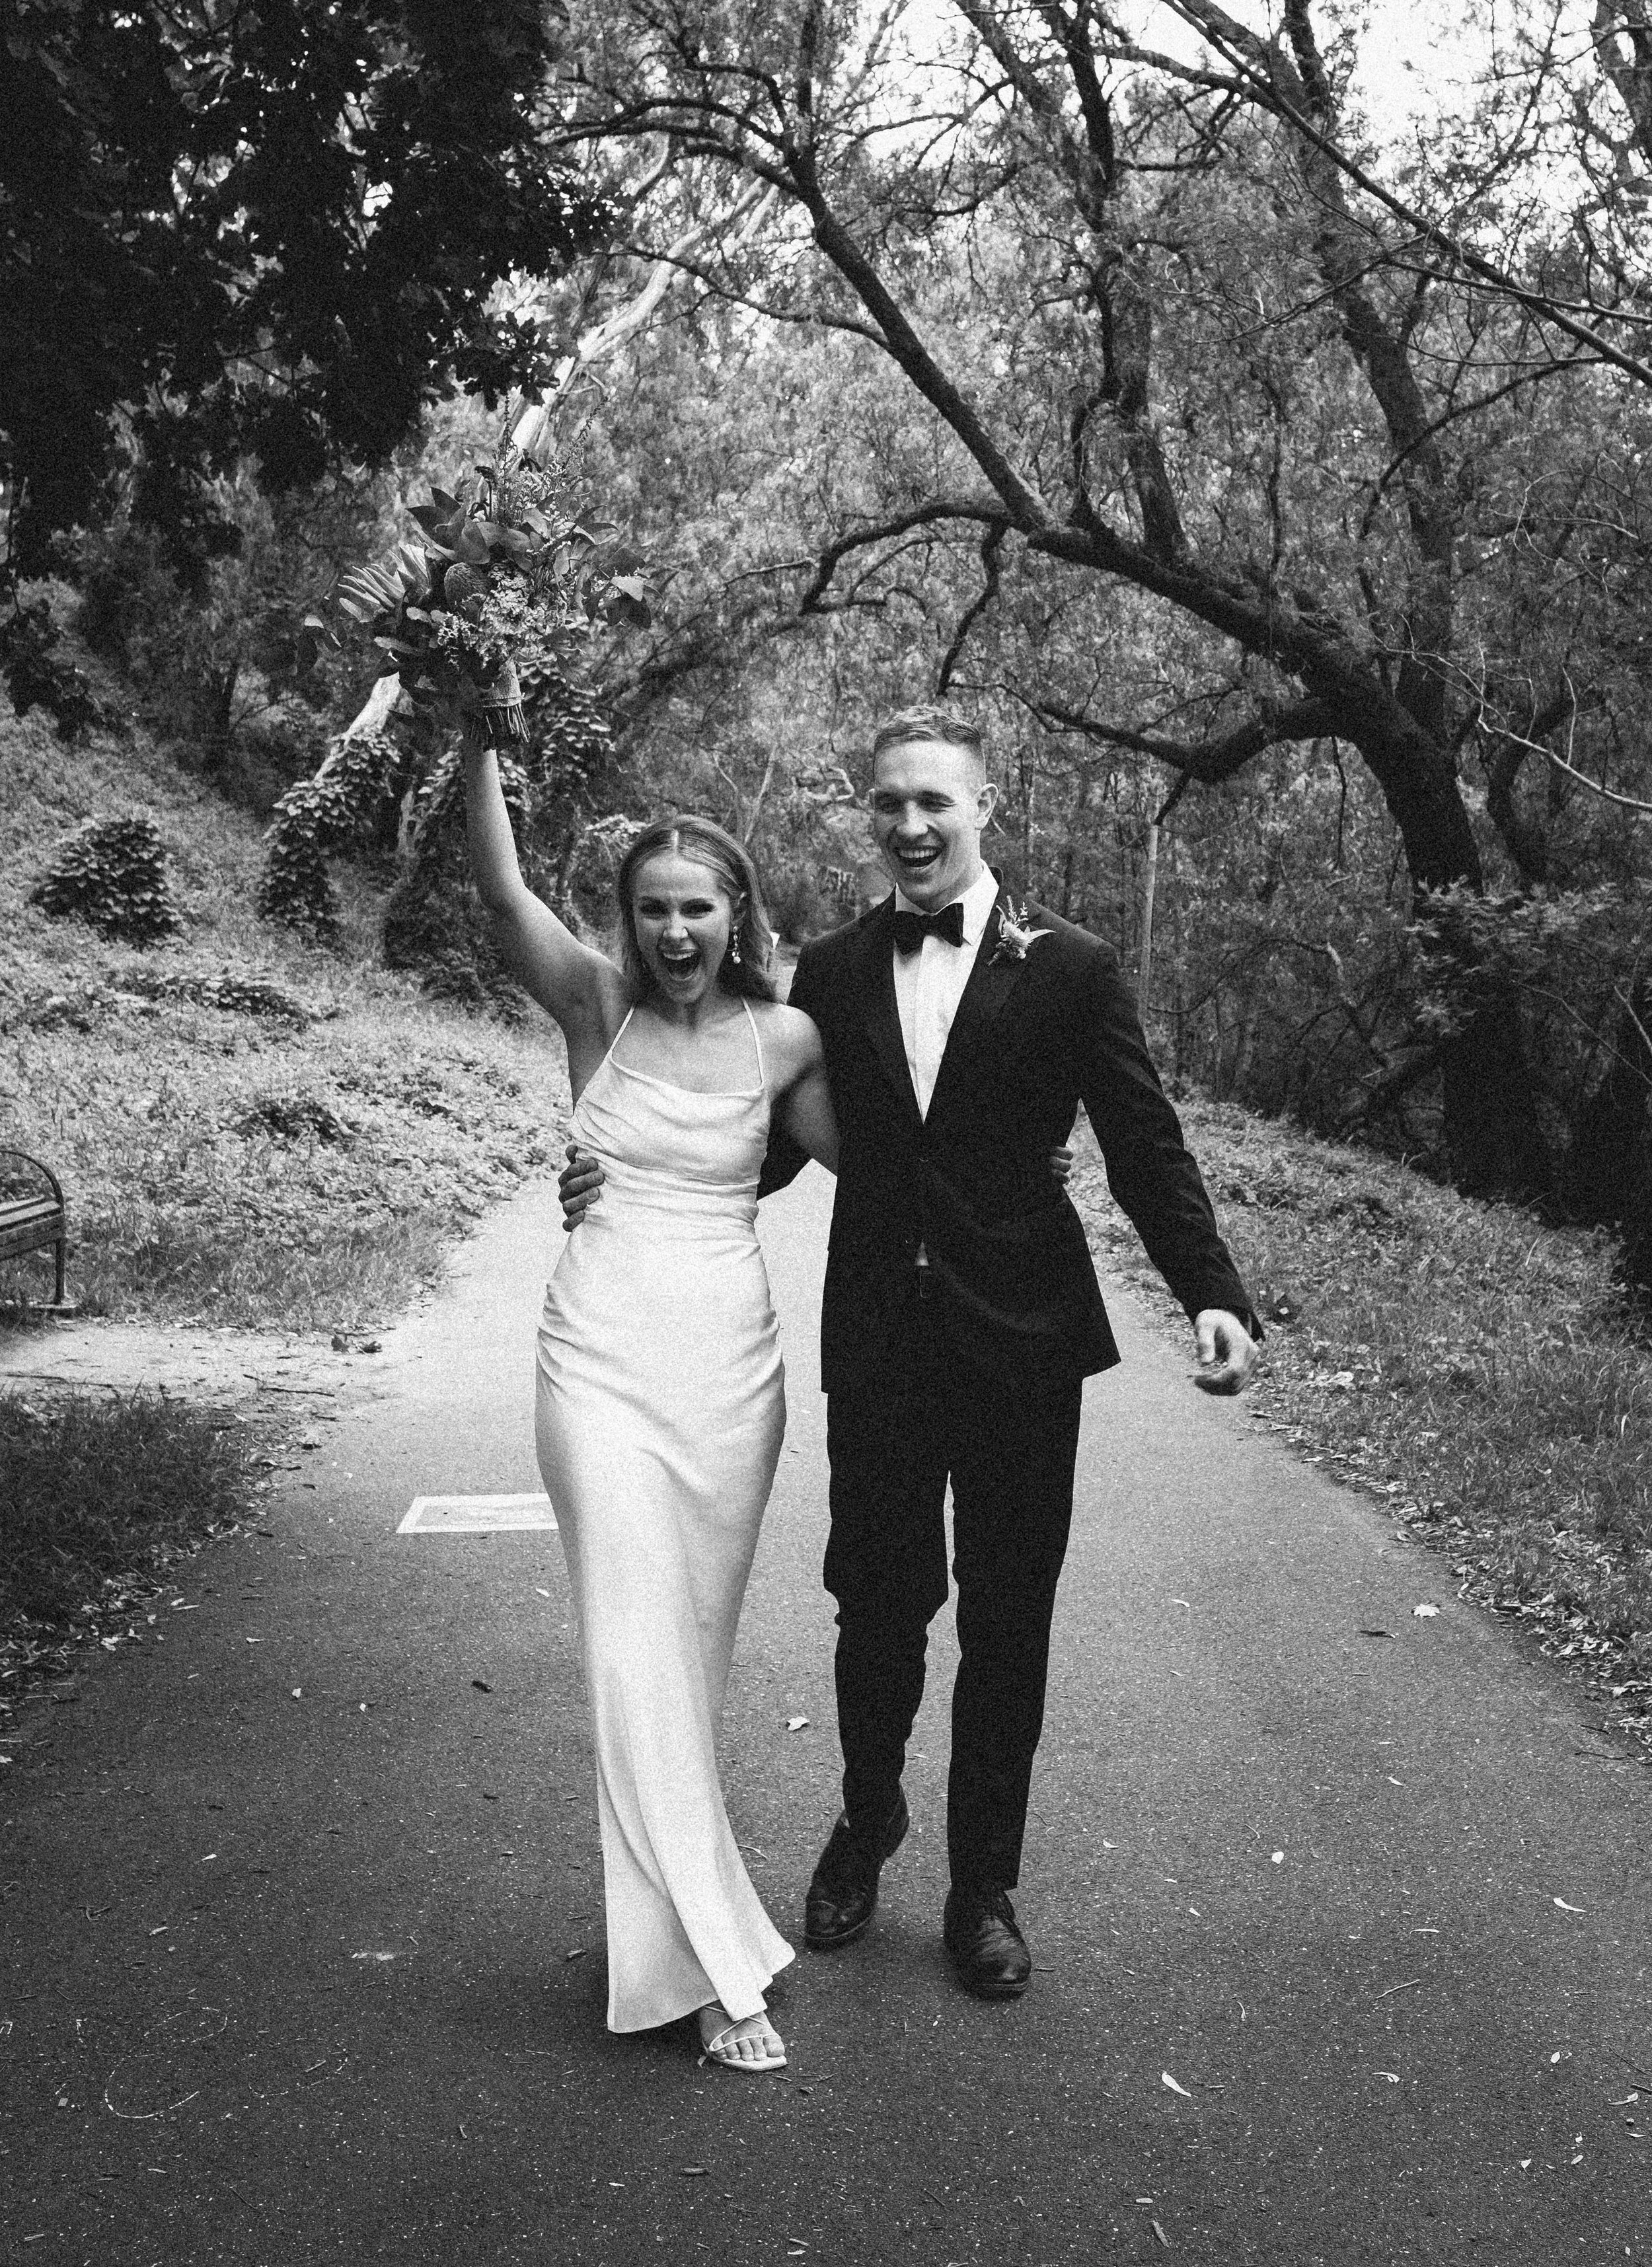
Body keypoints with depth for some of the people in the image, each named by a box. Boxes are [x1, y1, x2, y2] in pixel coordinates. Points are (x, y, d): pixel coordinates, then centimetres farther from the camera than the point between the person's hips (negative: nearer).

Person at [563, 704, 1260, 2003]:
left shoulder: (1069, 969, -3)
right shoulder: (832, 972, 5)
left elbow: (1146, 1148, -3)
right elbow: (780, 1141, 10)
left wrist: (1212, 1294, -16)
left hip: (1018, 1345, -2)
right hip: (878, 1344, 2)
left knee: (1006, 1627, 9)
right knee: (878, 1607, 12)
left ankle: (984, 1889, 28)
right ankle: (868, 1822, 40)